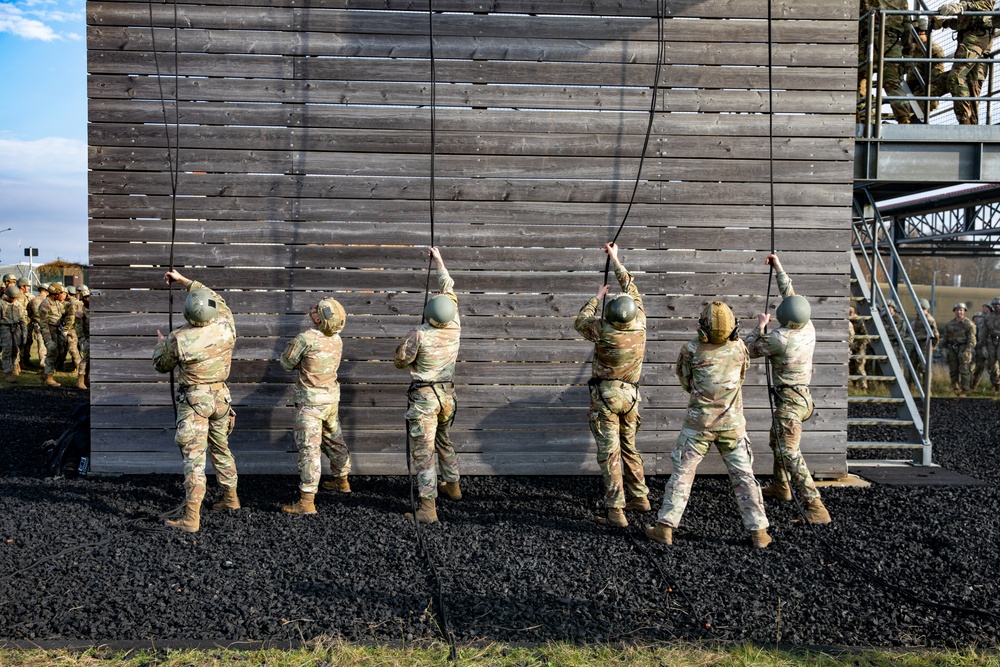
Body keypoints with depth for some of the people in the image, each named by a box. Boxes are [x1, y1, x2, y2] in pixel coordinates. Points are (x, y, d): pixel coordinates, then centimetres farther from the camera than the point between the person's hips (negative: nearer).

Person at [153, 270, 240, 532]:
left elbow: (161, 365, -1)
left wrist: (161, 343, 19)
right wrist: (184, 280, 15)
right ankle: (231, 498, 35)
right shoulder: (226, 326, -10)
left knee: (194, 456, -6)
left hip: (194, 401, -5)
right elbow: (217, 299, 11)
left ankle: (191, 517, -8)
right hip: (221, 397, 5)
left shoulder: (178, 339, -20)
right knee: (221, 448, 22)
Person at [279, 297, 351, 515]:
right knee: (334, 440, 24)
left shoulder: (307, 338, -22)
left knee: (309, 448, -7)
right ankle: (342, 481, 42)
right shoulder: (337, 340, 0)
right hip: (332, 398, 8)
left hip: (311, 402, -8)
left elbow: (287, 362, -9)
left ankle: (307, 501, -8)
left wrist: (291, 344, 8)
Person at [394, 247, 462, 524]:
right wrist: (439, 261, 18)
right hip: (447, 394, 6)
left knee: (423, 451, -6)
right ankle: (452, 486, 41)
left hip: (423, 397, -6)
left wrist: (404, 345, 13)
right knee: (444, 441, 27)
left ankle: (428, 508, -10)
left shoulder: (419, 335, -21)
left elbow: (400, 361, -7)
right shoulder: (454, 327, -6)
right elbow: (449, 289, 8)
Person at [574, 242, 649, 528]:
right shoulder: (640, 324, -10)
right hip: (630, 396, 5)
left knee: (609, 452, -2)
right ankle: (640, 497, 27)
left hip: (605, 397, -5)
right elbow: (632, 289, 6)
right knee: (629, 446, 20)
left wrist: (597, 297, 14)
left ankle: (616, 510, -3)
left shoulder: (603, 331, -21)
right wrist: (616, 260, 14)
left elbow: (580, 321, 2)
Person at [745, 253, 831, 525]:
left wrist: (760, 326, 4)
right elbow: (789, 293, 12)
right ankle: (780, 486, 44)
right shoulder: (808, 327, -4)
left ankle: (814, 506, -23)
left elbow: (750, 350, -8)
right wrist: (778, 267, 20)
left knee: (789, 452, -15)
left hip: (789, 401, -9)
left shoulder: (780, 338, -25)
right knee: (777, 441, 27)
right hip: (801, 395, 9)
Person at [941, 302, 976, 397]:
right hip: (952, 349, 5)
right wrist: (945, 349, 10)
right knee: (953, 370, 6)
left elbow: (971, 339, -8)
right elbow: (945, 338, 18)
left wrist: (967, 351, -16)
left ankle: (964, 391, -4)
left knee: (964, 370, -7)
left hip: (963, 349, -5)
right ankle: (956, 388, 17)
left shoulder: (969, 324, -3)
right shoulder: (949, 324, 13)